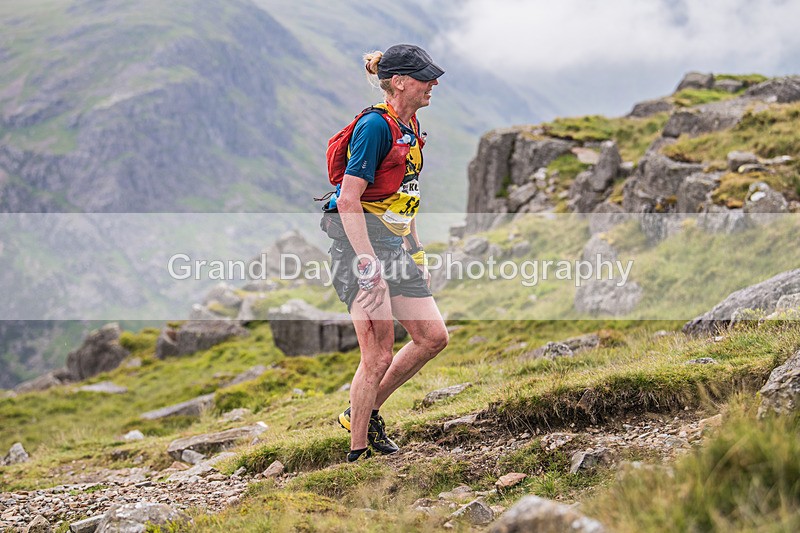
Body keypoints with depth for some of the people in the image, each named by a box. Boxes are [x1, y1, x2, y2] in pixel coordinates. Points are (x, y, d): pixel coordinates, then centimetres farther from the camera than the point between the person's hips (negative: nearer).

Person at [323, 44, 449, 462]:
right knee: (379, 355, -9)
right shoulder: (375, 125, -15)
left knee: (433, 336, 7)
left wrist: (415, 251, 21)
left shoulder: (411, 126, 13)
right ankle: (357, 452, 4)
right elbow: (349, 199, -21)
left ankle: (363, 412, 20)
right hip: (360, 240, -9)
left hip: (392, 244, 9)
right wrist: (368, 263, -25)